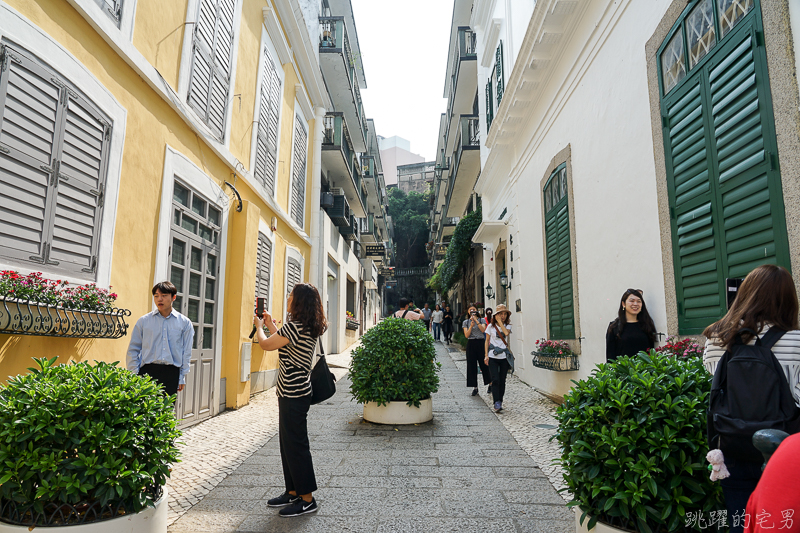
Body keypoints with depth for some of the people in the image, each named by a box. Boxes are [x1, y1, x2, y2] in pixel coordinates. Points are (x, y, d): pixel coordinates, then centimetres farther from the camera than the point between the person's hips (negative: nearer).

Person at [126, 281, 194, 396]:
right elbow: (133, 350, 9)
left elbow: (187, 352, 8)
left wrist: (182, 378, 4)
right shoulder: (143, 321, 8)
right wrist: (133, 376, 1)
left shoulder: (184, 323, 7)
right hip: (148, 371, 0)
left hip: (171, 374, 0)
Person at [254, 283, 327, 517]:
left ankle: (307, 499, 11)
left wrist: (259, 326, 5)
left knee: (295, 444, -1)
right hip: (296, 391, 10)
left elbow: (266, 344, -14)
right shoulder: (310, 328, 10)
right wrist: (271, 325, 25)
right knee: (287, 442, 18)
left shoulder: (295, 326, -20)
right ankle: (293, 492, 29)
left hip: (294, 394, -10)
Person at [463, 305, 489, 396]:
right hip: (471, 344, 1)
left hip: (481, 343, -1)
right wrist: (471, 326, -15)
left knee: (484, 364, 0)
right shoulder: (466, 322, 8)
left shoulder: (482, 320, 6)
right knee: (472, 365, 2)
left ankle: (490, 383, 16)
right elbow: (466, 335, -2)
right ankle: (475, 387, 9)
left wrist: (476, 320, -17)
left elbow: (483, 330, -12)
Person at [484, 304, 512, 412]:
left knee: (502, 381, 5)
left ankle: (500, 402, 17)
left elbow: (506, 333, -19)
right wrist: (486, 355, -1)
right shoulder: (491, 326, 2)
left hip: (504, 357, 2)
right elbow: (487, 341, 6)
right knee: (495, 379, -11)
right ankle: (497, 403, -11)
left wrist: (500, 322, -12)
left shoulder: (507, 326, 5)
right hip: (493, 357, -2)